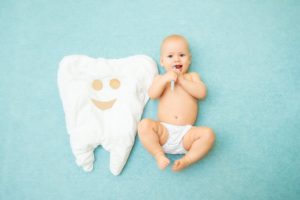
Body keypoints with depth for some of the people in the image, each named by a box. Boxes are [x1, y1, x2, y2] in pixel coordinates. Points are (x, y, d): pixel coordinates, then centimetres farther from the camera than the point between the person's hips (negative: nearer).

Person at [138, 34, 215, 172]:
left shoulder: (192, 76, 19)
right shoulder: (160, 78, 18)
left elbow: (202, 93, 0)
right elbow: (152, 95, -1)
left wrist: (181, 80, -5)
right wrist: (165, 79, -12)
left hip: (186, 133, 0)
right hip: (164, 131, 0)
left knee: (208, 133, -25)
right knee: (144, 124, -27)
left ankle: (187, 159, -22)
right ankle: (159, 155, -18)